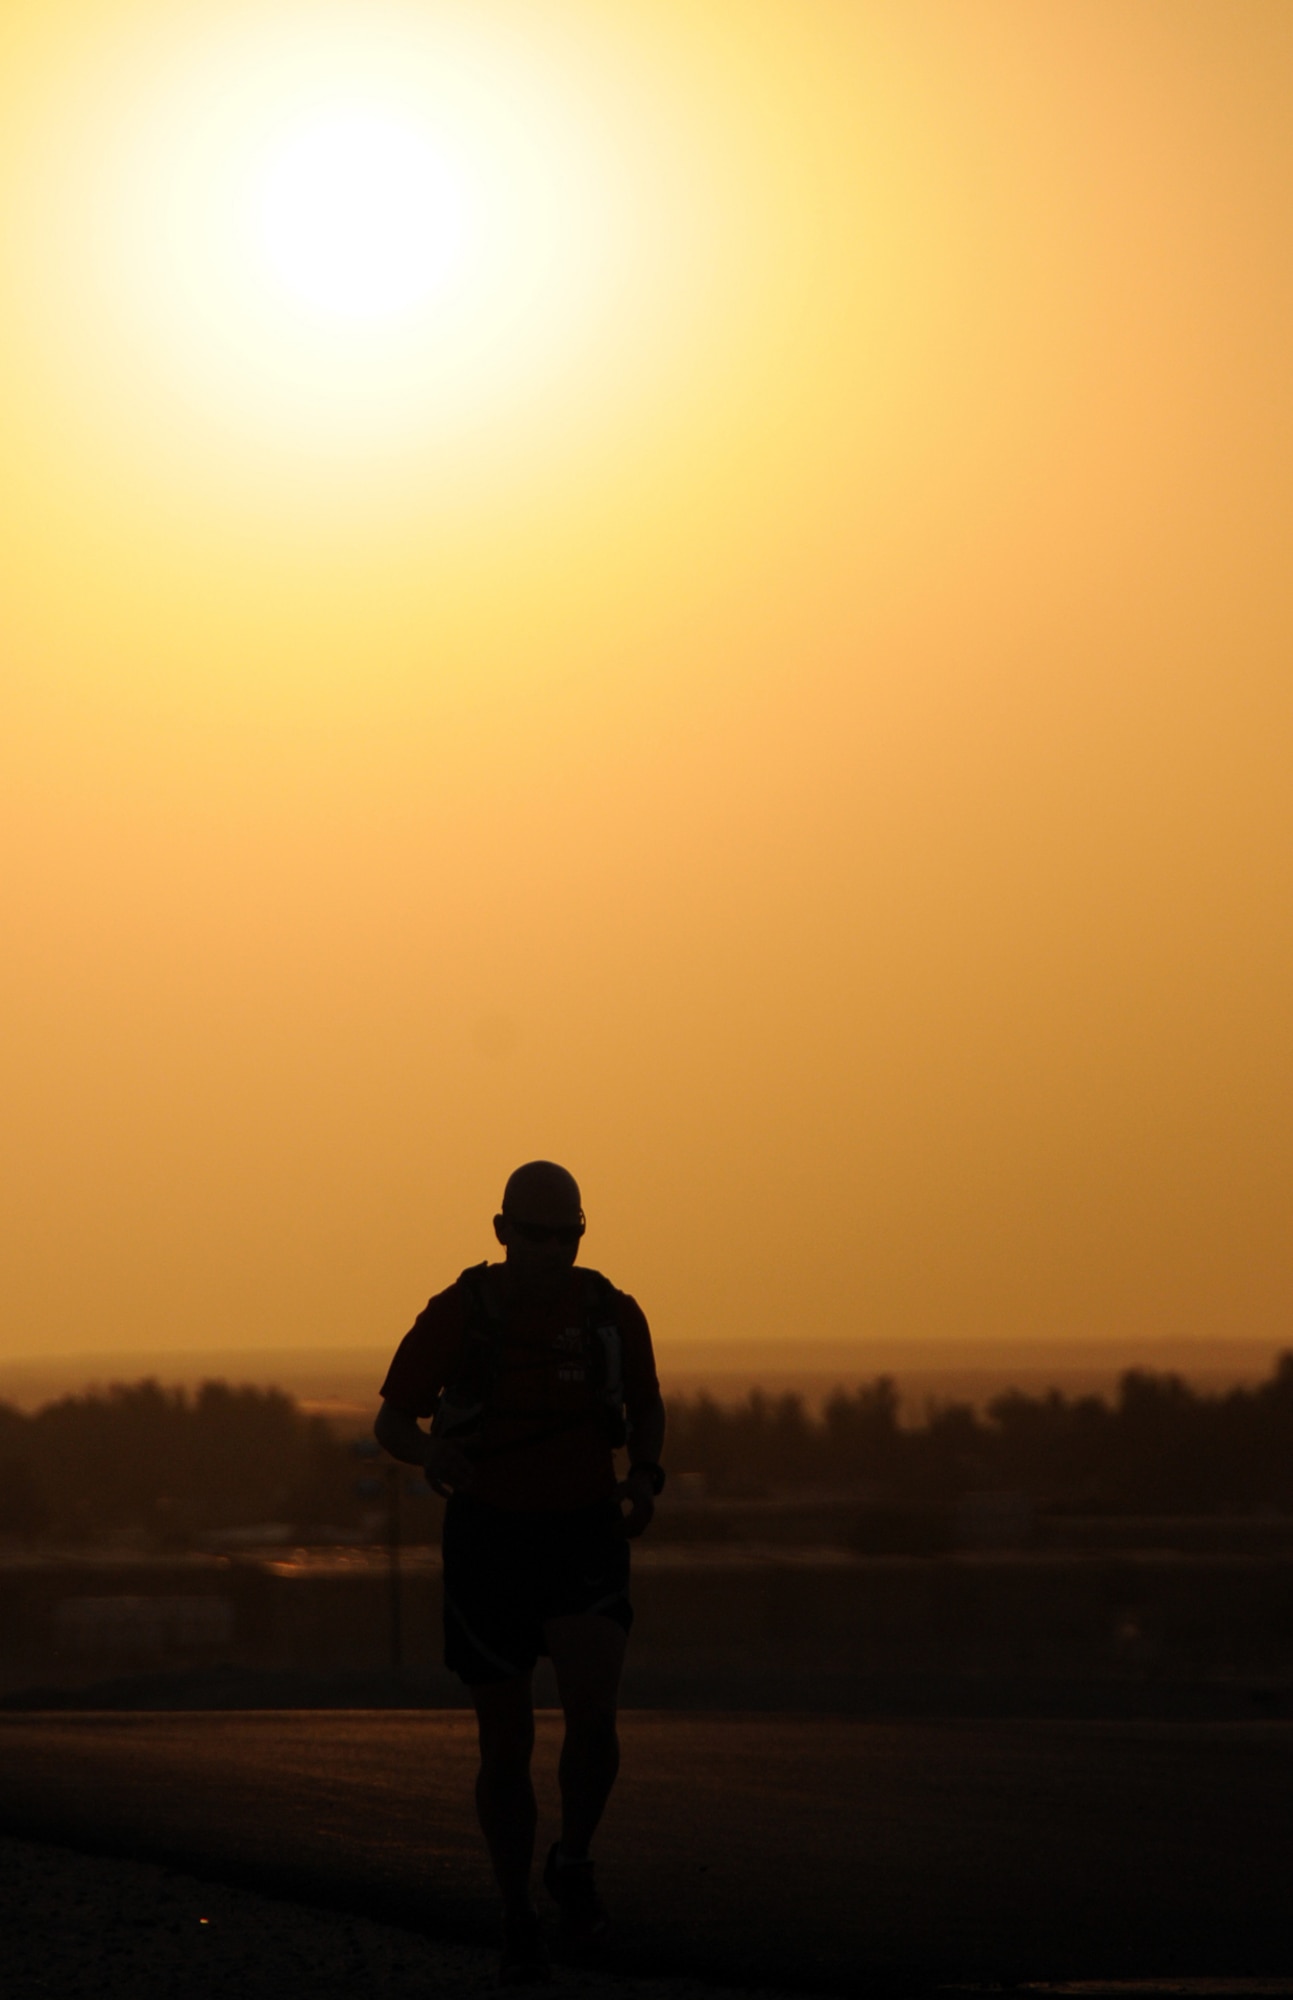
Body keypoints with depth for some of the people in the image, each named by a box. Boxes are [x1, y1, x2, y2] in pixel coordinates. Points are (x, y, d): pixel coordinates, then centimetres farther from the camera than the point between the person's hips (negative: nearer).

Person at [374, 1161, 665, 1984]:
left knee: (593, 1716, -20)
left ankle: (574, 1865, 8)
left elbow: (646, 1406, 15)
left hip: (584, 1538, 1)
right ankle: (519, 1920, 23)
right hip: (488, 1540, 0)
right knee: (507, 1746, 3)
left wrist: (645, 1481, -4)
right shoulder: (457, 1314, -10)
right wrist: (430, 1452, -26)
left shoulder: (613, 1313, -4)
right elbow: (392, 1423, -2)